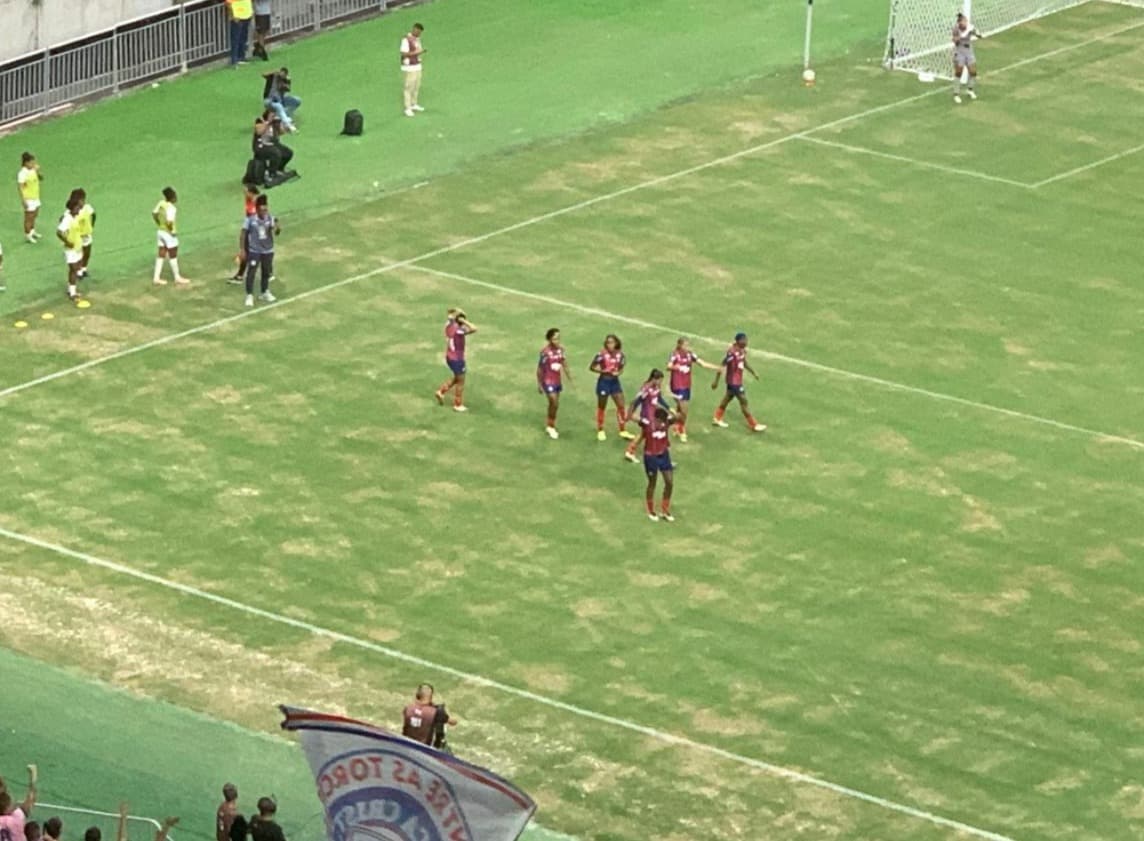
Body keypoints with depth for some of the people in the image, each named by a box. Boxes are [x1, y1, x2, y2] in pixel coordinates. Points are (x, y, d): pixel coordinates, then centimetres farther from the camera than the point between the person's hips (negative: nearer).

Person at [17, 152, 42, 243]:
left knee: (34, 215, 23)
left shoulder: (33, 170, -1)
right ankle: (27, 235, 18)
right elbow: (20, 187, -23)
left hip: (35, 198, 8)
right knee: (29, 217, 4)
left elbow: (41, 178, 10)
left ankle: (32, 231, 42)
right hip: (28, 199, -8)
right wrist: (23, 201, -25)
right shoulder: (22, 173, -24)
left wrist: (38, 171, -11)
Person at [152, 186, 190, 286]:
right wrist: (172, 230, -17)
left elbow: (154, 213, 8)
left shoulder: (162, 203, -3)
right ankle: (177, 277, 23)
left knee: (161, 255, 15)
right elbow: (169, 221, -35)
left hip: (161, 232, 7)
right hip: (169, 234, -7)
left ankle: (156, 278, 18)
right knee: (173, 256, 9)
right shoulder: (171, 208, -26)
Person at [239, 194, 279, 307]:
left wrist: (277, 228, -46)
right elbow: (243, 234, -8)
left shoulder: (271, 218, -11)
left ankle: (265, 293, 36)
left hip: (268, 250, 3)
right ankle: (249, 296, 5)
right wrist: (242, 249, -10)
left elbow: (276, 232, -22)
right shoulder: (250, 220, -16)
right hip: (254, 251, -3)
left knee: (267, 272, 16)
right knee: (251, 273, -7)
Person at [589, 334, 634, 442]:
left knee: (621, 405, 5)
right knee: (602, 407, 8)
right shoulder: (602, 354, -16)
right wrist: (603, 371, -24)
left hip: (615, 381, 4)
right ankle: (600, 431, 23)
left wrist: (618, 372, -12)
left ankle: (623, 430, 18)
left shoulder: (619, 354, -2)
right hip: (604, 381, -4)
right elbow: (592, 367, -11)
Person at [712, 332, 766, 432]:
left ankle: (717, 418, 39)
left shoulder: (742, 350, 0)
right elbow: (722, 366, -23)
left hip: (738, 380, 9)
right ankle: (753, 425, 9)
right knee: (743, 401, -1)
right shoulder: (732, 352, -28)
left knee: (728, 397, 22)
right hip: (734, 381, -9)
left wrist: (753, 373, 18)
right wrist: (716, 381, -19)